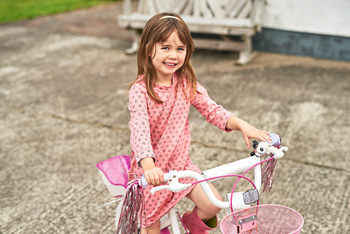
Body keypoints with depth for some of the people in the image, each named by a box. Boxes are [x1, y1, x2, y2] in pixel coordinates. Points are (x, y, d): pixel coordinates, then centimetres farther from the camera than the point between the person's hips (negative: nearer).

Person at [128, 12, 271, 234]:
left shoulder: (187, 84, -4)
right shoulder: (140, 89, -21)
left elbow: (212, 110, -5)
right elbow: (139, 128, -33)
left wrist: (242, 125, -22)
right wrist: (148, 165, -49)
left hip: (181, 163, 4)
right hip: (150, 170, -4)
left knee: (213, 203, -7)